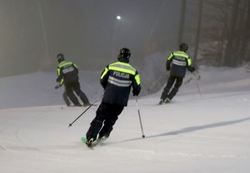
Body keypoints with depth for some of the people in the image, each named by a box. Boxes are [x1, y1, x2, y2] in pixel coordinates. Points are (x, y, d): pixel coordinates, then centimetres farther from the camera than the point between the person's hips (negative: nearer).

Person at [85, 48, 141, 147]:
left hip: (108, 98, -1)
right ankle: (103, 135, 16)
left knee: (100, 117, 8)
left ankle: (90, 138, 3)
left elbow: (102, 80, 2)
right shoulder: (133, 71, -2)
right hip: (121, 101, 1)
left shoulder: (111, 66, -3)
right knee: (111, 118, 21)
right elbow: (137, 87, -2)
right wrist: (135, 92, 21)